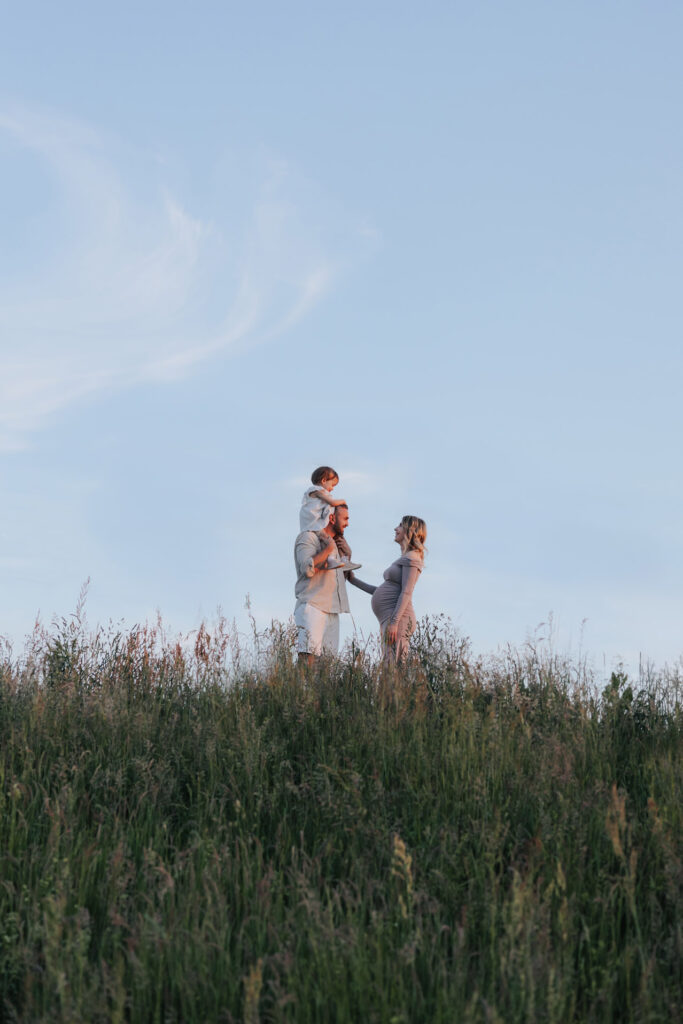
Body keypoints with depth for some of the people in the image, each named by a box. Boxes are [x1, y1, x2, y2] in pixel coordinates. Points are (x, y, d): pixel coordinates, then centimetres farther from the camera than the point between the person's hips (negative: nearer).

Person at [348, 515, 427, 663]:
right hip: (389, 618, 10)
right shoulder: (403, 560, 26)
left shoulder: (411, 558, -4)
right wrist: (354, 580, 30)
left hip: (398, 617, -10)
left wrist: (394, 622, -22)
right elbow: (382, 592, 28)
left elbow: (406, 593, -14)